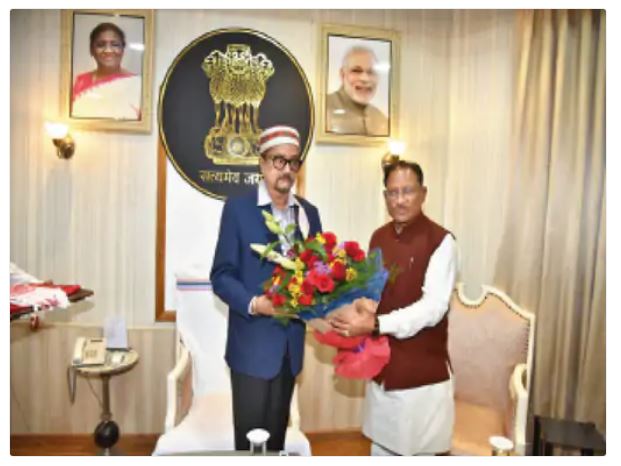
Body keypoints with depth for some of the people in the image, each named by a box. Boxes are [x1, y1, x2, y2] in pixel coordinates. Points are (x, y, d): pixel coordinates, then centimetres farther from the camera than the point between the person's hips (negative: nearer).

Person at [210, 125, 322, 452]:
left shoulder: (308, 212, 7)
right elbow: (222, 276, -9)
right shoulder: (238, 208, -7)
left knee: (277, 432, 19)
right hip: (253, 343, -4)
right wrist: (254, 303, -24)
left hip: (290, 342, 4)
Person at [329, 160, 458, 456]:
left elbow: (433, 307, -22)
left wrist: (375, 325, -29)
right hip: (382, 363, 6)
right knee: (382, 446, 20)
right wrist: (365, 306, -9)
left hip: (422, 369, -5)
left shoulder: (440, 241, -15)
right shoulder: (379, 238, 4)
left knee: (419, 449, 12)